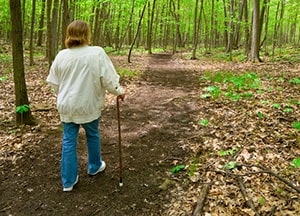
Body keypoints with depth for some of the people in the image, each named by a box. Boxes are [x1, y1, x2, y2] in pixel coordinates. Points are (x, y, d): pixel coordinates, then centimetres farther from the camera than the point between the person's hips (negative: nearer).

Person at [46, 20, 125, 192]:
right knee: (93, 135, 20)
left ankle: (68, 181, 15)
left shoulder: (61, 55, -2)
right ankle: (95, 166, 40)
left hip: (67, 105, 3)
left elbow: (54, 82, 7)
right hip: (88, 104, -2)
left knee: (69, 140, 9)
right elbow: (109, 78, -14)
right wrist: (119, 92, 3)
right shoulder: (97, 53, -14)